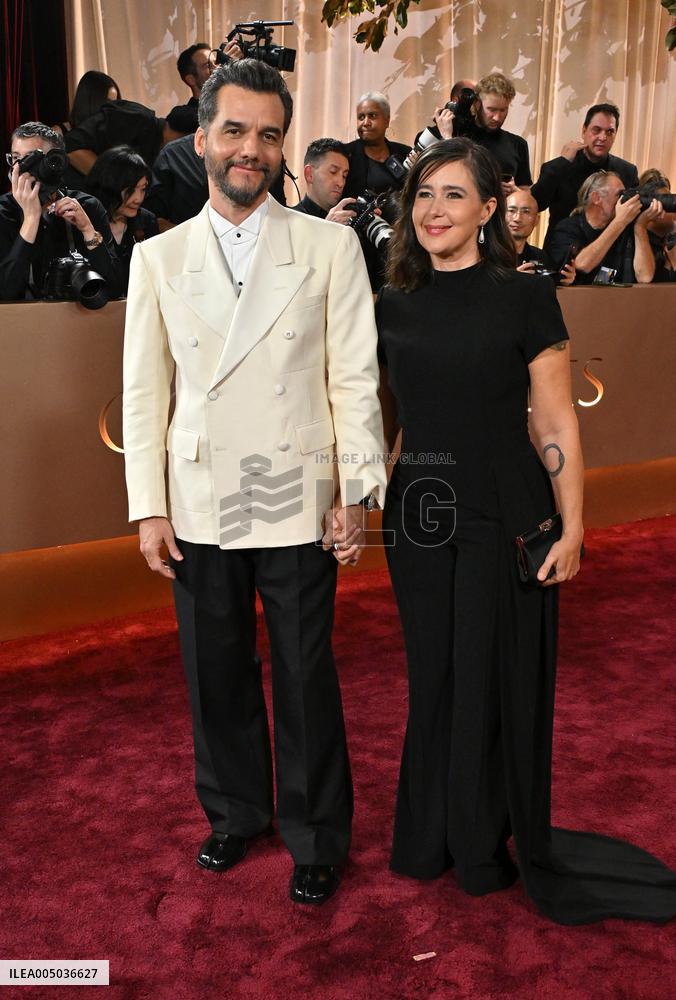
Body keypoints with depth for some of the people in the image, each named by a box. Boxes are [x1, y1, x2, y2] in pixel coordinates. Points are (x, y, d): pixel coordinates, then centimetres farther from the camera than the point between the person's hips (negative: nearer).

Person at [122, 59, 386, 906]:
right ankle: (235, 813, 38)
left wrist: (357, 491, -7)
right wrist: (148, 507, 0)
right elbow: (144, 391, 5)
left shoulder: (330, 246, 1)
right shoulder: (157, 257, 6)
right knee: (216, 675, 14)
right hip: (197, 509, 2)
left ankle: (317, 838, 29)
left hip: (297, 506, -2)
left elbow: (355, 376, -1)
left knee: (306, 680, 8)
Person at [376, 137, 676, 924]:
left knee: (496, 679, 8)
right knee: (432, 680, 15)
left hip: (501, 517, -3)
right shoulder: (392, 307, 6)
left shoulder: (525, 298, -6)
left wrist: (572, 529, -10)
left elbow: (555, 426, -7)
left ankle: (488, 851, 30)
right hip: (418, 516, 4)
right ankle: (427, 839, 35)